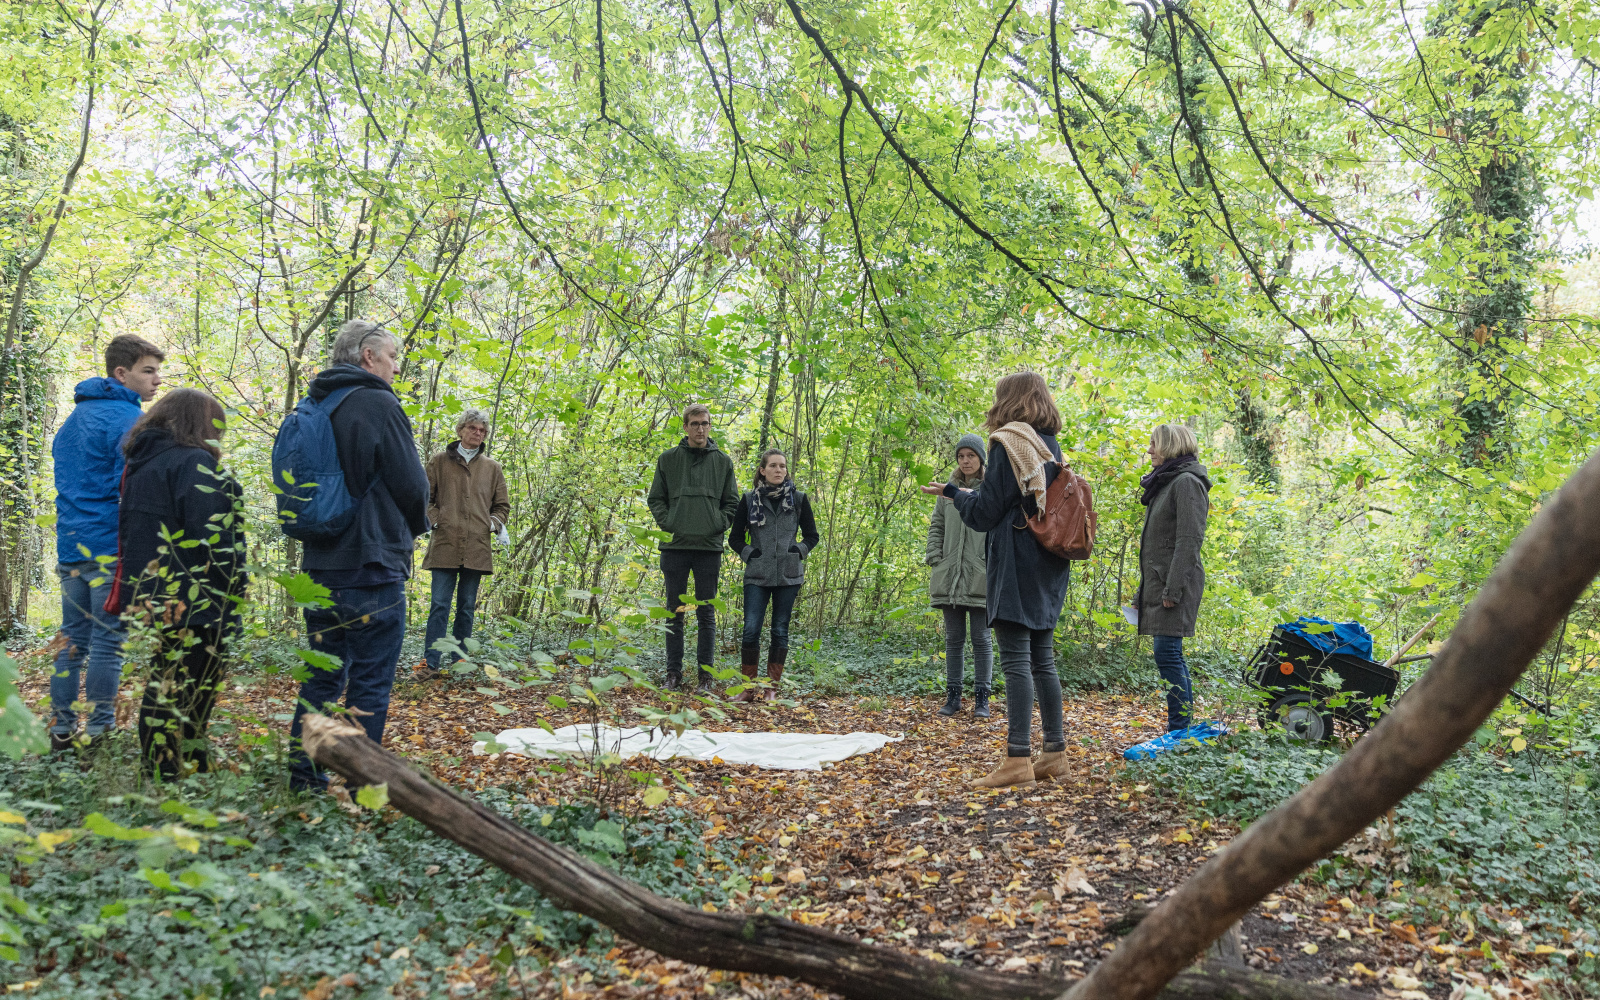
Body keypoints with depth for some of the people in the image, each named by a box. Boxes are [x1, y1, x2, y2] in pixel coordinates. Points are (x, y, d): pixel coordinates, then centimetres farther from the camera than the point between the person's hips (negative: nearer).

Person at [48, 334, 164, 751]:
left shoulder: (74, 418, 19)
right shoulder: (127, 419, -11)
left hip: (70, 546, 9)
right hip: (111, 547, -8)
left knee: (72, 638, 13)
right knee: (108, 640, -2)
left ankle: (61, 729, 18)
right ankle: (99, 733, 3)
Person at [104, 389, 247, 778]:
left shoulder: (141, 464, 16)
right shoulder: (195, 464, -13)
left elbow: (129, 535, 23)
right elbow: (212, 539, -21)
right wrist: (233, 592, -13)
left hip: (152, 600, 10)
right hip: (195, 604, -10)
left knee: (163, 692, 18)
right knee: (190, 701, -4)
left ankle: (158, 774, 27)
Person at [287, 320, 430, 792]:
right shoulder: (378, 405, -11)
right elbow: (412, 484, -10)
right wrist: (416, 526, 10)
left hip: (319, 567, 8)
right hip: (372, 568, -8)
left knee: (322, 677, 16)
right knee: (369, 684, -1)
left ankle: (304, 781, 21)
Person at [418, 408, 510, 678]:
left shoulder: (492, 467, 15)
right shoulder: (440, 461, 9)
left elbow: (502, 505, 21)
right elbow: (425, 497, 11)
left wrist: (495, 524, 3)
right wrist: (435, 520, -4)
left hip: (476, 548, 2)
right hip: (445, 545, -2)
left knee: (467, 607, 6)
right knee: (440, 605, -6)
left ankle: (459, 661, 14)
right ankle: (430, 662, -4)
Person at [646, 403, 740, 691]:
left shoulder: (723, 461, 8)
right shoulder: (668, 459, 7)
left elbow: (731, 502, 10)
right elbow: (656, 499, 9)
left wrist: (718, 526, -4)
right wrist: (668, 524, -5)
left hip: (709, 547, 0)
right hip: (675, 546, 0)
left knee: (706, 614, 3)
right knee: (674, 613, 6)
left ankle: (706, 675, 9)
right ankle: (674, 673, 13)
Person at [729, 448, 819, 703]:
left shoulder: (798, 499, 7)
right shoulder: (749, 500, 5)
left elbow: (811, 536, 14)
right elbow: (735, 537, 12)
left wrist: (799, 552, -1)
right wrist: (748, 554, -2)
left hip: (788, 576, 1)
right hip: (757, 576, 0)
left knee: (780, 631, 2)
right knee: (751, 630, -8)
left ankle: (772, 688, 10)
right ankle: (748, 687, 2)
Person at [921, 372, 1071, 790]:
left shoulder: (1008, 444, -10)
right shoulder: (1051, 447, 14)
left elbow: (985, 512, -10)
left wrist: (952, 492, 9)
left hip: (1016, 566, -8)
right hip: (1048, 567, 8)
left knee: (1015, 660, -9)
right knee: (1042, 659, 12)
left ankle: (1018, 759, -10)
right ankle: (1055, 752, 17)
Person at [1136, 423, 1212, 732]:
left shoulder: (1187, 482, -10)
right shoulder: (1165, 482, 20)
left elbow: (1189, 540, -17)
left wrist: (1173, 588, -22)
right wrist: (1149, 587, 20)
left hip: (1175, 582, -10)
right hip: (1159, 580, 10)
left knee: (1167, 654, -11)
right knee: (1170, 656, 9)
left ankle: (1180, 731, -8)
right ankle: (1182, 730, 14)